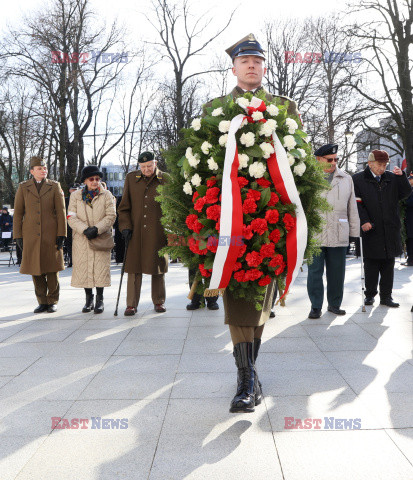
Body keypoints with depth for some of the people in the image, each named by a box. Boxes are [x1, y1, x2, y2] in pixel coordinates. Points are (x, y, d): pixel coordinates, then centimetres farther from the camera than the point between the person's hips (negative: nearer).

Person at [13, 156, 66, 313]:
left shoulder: (54, 186, 4)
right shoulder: (23, 187, 7)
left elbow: (61, 211, 1)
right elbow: (18, 213, 6)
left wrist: (61, 234, -6)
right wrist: (18, 236, 0)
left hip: (51, 234, -1)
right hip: (31, 235, 1)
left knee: (52, 269, 1)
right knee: (36, 270, 3)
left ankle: (52, 301, 14)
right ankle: (42, 302, 15)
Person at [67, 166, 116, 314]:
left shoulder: (106, 195, 4)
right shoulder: (75, 196, 6)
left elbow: (111, 216, -4)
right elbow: (71, 217, -2)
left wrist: (97, 228, -17)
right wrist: (85, 230, -17)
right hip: (81, 239, 1)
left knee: (101, 268, -2)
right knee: (83, 268, 3)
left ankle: (100, 299, 11)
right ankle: (89, 299, 18)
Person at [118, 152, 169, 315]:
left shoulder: (165, 180, 4)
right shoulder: (131, 178, 8)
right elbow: (124, 206, 10)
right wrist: (125, 226, -2)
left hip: (157, 232, -1)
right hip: (135, 231, 1)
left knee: (158, 265, 7)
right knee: (134, 267, -1)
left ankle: (159, 301, 21)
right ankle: (131, 304, 6)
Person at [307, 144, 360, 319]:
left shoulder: (346, 179, 14)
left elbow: (352, 207, 16)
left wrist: (354, 231, 12)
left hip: (339, 235, 3)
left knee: (337, 272, 8)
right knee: (315, 271, 1)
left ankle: (334, 304, 24)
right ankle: (316, 306, 13)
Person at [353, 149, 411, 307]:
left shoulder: (392, 178, 10)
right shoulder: (358, 180, 0)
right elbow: (357, 203, -4)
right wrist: (364, 221, -15)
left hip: (390, 230, 3)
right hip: (370, 229, -3)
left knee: (388, 265, 8)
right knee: (371, 265, 6)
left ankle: (386, 296, 17)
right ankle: (370, 295, 19)